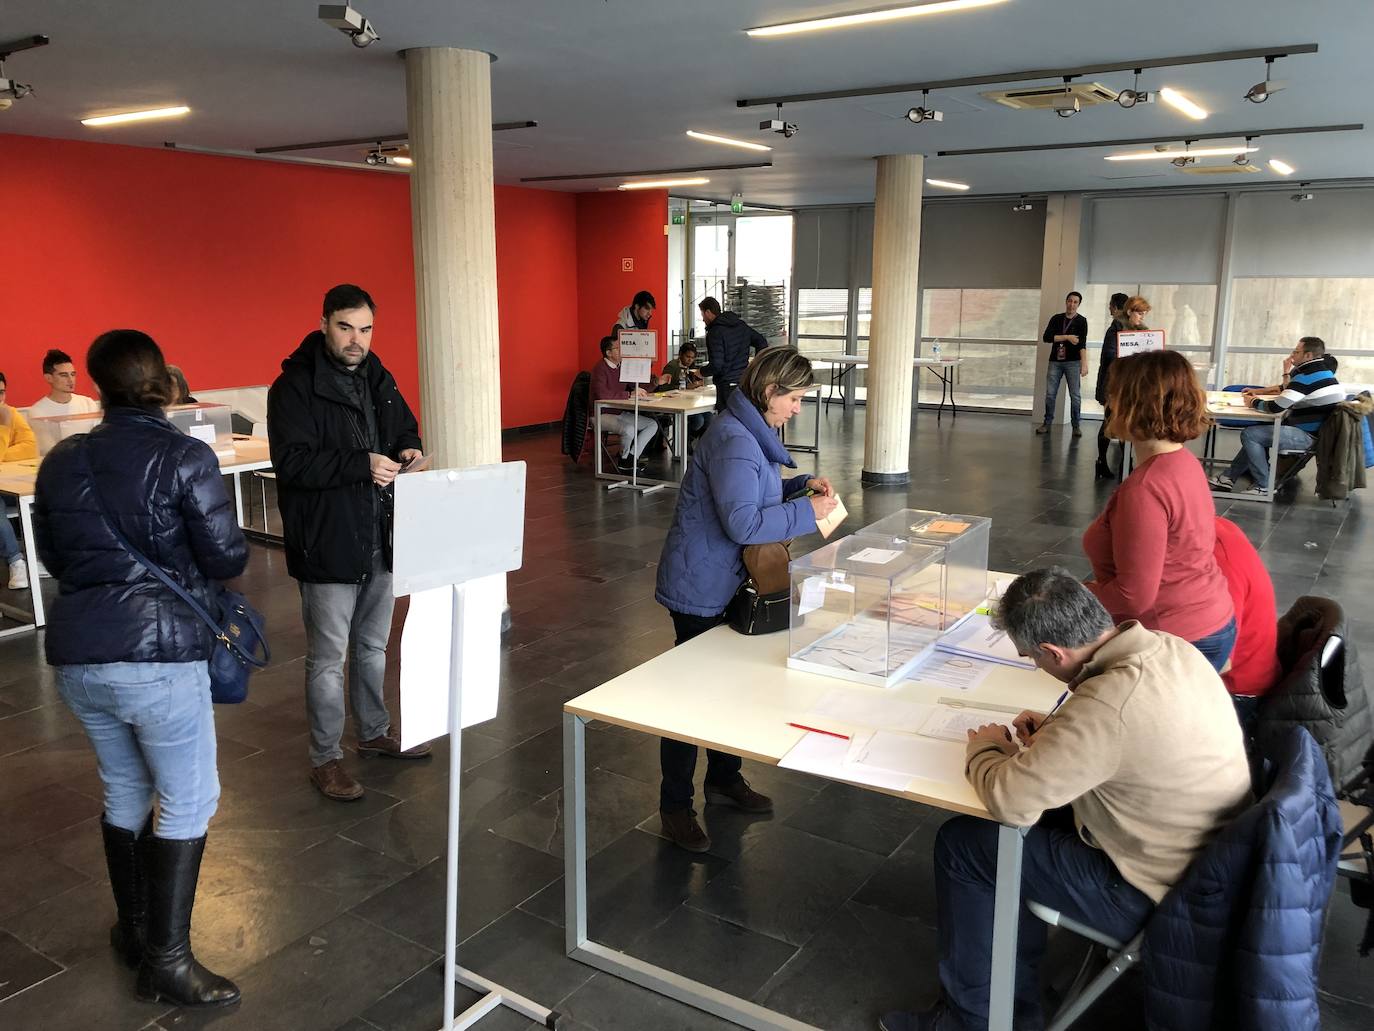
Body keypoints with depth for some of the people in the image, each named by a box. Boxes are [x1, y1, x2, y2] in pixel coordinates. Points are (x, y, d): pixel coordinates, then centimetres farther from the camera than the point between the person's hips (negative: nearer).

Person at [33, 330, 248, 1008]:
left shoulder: (61, 461, 7)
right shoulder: (184, 457, -11)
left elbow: (52, 556, 17)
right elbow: (227, 557, -10)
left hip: (76, 656, 7)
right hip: (158, 653, -6)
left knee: (124, 791, 21)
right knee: (188, 801, 5)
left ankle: (133, 929, 36)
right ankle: (166, 959, 9)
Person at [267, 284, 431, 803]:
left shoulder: (376, 377, 8)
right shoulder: (295, 385, -13)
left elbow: (404, 427, 19)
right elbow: (291, 461, -21)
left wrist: (407, 450, -4)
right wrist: (362, 464, -30)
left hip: (379, 537, 7)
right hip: (326, 543, -7)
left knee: (372, 646, 21)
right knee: (327, 658, 4)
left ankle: (374, 732, 38)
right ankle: (325, 759, 18)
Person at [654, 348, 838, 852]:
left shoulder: (748, 432, 8)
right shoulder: (732, 441, -24)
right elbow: (743, 524, -28)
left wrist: (801, 485, 4)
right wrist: (809, 512, -21)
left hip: (726, 583, 10)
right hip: (702, 588, -10)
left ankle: (724, 779, 38)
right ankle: (675, 807, 16)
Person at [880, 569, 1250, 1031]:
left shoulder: (1105, 706, -35)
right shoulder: (1171, 647, -7)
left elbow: (1009, 800, -26)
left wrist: (986, 749, -6)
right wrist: (1056, 729, 4)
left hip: (1158, 893, -9)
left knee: (959, 844, 0)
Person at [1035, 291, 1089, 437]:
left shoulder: (1081, 321, 0)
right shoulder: (1056, 319, 8)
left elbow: (1082, 344, -11)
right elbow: (1046, 337, -6)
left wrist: (1084, 364, -21)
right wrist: (1067, 337, -14)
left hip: (1073, 362, -2)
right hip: (1055, 361, 2)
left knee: (1075, 395, -1)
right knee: (1050, 394, 2)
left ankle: (1075, 426, 6)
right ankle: (1047, 423, 13)